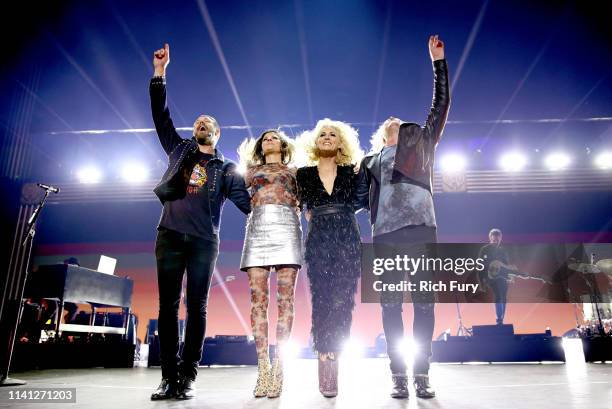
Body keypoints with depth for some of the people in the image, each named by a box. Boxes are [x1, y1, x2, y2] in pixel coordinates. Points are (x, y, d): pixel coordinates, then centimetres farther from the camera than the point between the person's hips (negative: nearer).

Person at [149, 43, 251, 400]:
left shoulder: (226, 169, 14)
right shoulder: (180, 150, 18)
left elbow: (248, 203, 10)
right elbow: (161, 115, 16)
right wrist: (160, 72, 11)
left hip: (204, 242, -1)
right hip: (170, 235, 2)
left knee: (197, 308, -1)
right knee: (168, 305, -1)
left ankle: (188, 377, 5)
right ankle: (169, 377, 5)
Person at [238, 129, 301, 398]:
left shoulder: (293, 171, 24)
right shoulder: (252, 170, 27)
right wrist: (244, 160, 20)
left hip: (286, 229, -1)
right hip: (258, 230, 1)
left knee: (285, 298, -10)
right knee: (258, 298, -9)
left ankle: (278, 367, -9)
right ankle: (263, 366, -8)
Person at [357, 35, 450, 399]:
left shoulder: (421, 142, 20)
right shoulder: (371, 160, 22)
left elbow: (441, 104, 16)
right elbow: (361, 199, 19)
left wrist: (438, 61, 16)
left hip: (421, 229, -1)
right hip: (386, 234, 1)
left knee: (424, 301, -2)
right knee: (391, 304, -1)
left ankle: (422, 375, 5)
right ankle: (399, 376, 5)